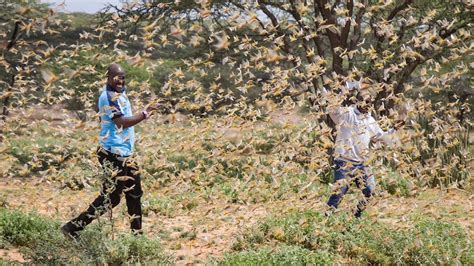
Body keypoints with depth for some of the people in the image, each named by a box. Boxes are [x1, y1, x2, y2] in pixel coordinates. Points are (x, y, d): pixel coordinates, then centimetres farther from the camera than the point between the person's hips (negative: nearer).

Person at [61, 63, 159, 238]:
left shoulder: (120, 93, 14)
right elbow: (122, 122, -25)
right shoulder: (109, 96, -17)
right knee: (111, 197, -7)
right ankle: (73, 228, -4)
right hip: (113, 153, -11)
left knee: (134, 193, 15)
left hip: (124, 153, 11)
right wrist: (145, 114, -22)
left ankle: (137, 234, 24)